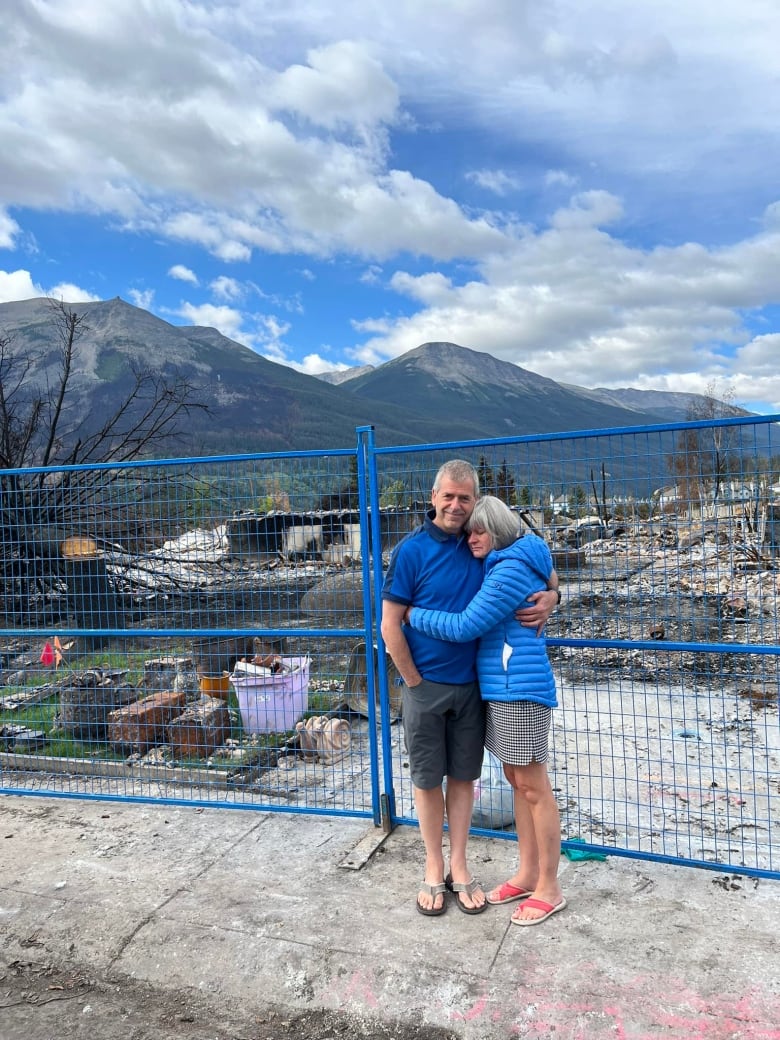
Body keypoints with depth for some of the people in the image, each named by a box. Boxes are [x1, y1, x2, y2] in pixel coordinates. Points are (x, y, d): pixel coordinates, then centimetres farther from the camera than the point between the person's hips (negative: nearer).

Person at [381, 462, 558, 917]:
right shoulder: (412, 550, -12)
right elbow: (391, 626, -10)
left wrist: (549, 597, -12)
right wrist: (416, 683, -8)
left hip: (472, 686, 3)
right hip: (425, 686, -3)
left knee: (463, 776, 14)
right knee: (427, 778, 11)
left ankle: (459, 867, 31)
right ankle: (434, 868, 30)